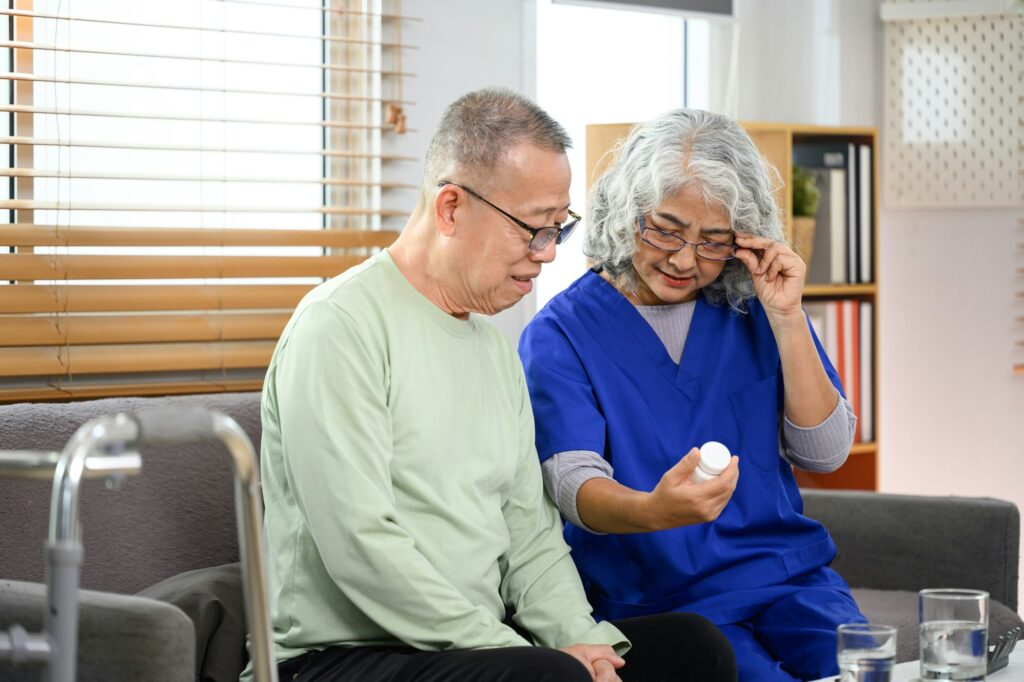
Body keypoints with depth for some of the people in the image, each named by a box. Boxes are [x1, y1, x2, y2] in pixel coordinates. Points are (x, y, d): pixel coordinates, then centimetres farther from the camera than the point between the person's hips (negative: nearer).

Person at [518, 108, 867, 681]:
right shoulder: (562, 333, -2)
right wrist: (652, 510, -37)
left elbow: (825, 453, 3)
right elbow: (573, 482, -15)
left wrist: (787, 321, -7)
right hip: (653, 597, -3)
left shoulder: (754, 310, 9)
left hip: (788, 572, 4)